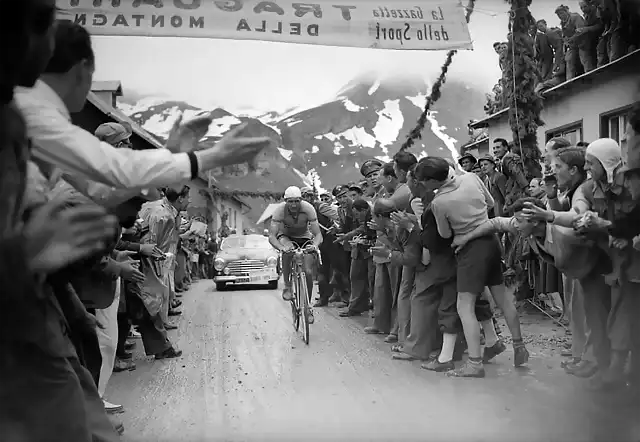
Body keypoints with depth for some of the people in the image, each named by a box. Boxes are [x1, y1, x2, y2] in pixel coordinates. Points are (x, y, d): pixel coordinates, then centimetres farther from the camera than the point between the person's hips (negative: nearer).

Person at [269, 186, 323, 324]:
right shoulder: (280, 210, -28)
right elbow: (272, 236, -33)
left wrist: (315, 245, -51)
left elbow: (318, 233, -29)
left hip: (304, 238, 1)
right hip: (286, 236, -1)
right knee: (288, 250, -38)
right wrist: (281, 247, -53)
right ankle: (287, 286, -20)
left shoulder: (308, 209, -27)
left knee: (308, 272, -12)